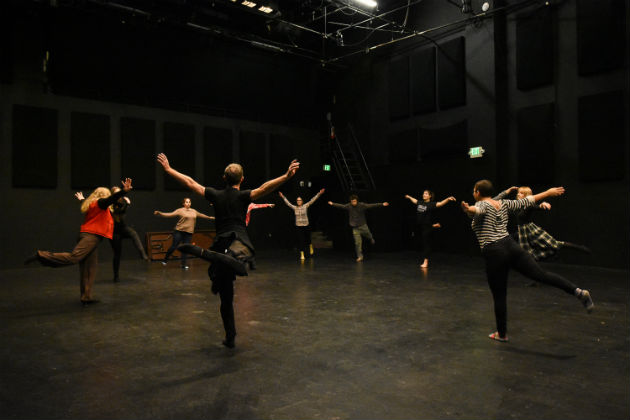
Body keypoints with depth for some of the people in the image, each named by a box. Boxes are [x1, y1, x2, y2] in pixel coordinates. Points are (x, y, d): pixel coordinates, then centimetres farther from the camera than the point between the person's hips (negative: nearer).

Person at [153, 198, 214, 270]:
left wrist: (209, 217, 41)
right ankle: (165, 260, 18)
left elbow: (201, 215, 30)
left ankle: (184, 264, 10)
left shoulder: (194, 211, 13)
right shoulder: (180, 210, -3)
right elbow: (170, 214, -11)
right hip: (179, 231, -4)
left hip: (189, 233, 4)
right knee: (174, 247, -3)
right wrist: (159, 213, -23)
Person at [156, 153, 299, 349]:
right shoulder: (243, 196, 4)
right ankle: (204, 253, -58)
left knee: (226, 297, 13)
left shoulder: (216, 195, 14)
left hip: (220, 242, 5)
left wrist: (168, 169, 25)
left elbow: (189, 182, 16)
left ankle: (230, 337, 19)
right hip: (239, 241, -4)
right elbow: (265, 188, -13)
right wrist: (286, 176, -18)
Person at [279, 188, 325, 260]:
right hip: (298, 227, 1)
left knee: (307, 239, 13)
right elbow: (288, 203, 2)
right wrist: (283, 197, -6)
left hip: (306, 226, 0)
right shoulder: (294, 208, 3)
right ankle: (302, 254, 5)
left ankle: (310, 246, 45)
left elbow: (312, 200, -6)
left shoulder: (305, 206, -1)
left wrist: (319, 194, -11)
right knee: (300, 240, -2)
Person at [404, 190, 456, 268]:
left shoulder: (431, 204, -7)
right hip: (418, 227, 6)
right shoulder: (420, 203, 10)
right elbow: (414, 200, 30)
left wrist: (448, 199, -36)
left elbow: (441, 203, -21)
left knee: (426, 244, -2)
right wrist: (409, 197, 48)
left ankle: (425, 262, 2)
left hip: (427, 227, -6)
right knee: (421, 243, 11)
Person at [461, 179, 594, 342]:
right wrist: (548, 192, 34)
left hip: (494, 254, -5)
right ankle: (578, 291, -22)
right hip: (512, 247, 5)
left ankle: (501, 334, 19)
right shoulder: (503, 203, 13)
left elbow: (478, 210, -29)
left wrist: (469, 210, -53)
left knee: (499, 296, 6)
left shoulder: (481, 205, -5)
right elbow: (526, 202, 22)